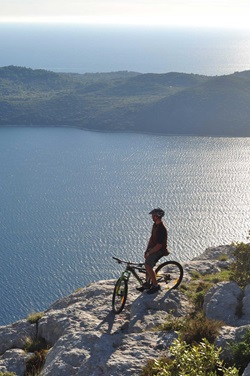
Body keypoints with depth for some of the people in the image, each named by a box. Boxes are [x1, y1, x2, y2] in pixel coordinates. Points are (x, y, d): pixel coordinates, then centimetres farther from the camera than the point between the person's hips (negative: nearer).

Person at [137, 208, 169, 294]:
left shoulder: (161, 229, -26)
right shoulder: (155, 225, 5)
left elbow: (159, 245, -25)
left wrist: (149, 253, -16)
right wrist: (147, 250, 10)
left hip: (159, 251, -9)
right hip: (152, 248, 9)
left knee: (148, 266, -19)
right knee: (148, 265, 12)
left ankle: (155, 286, -7)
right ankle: (147, 284, 25)